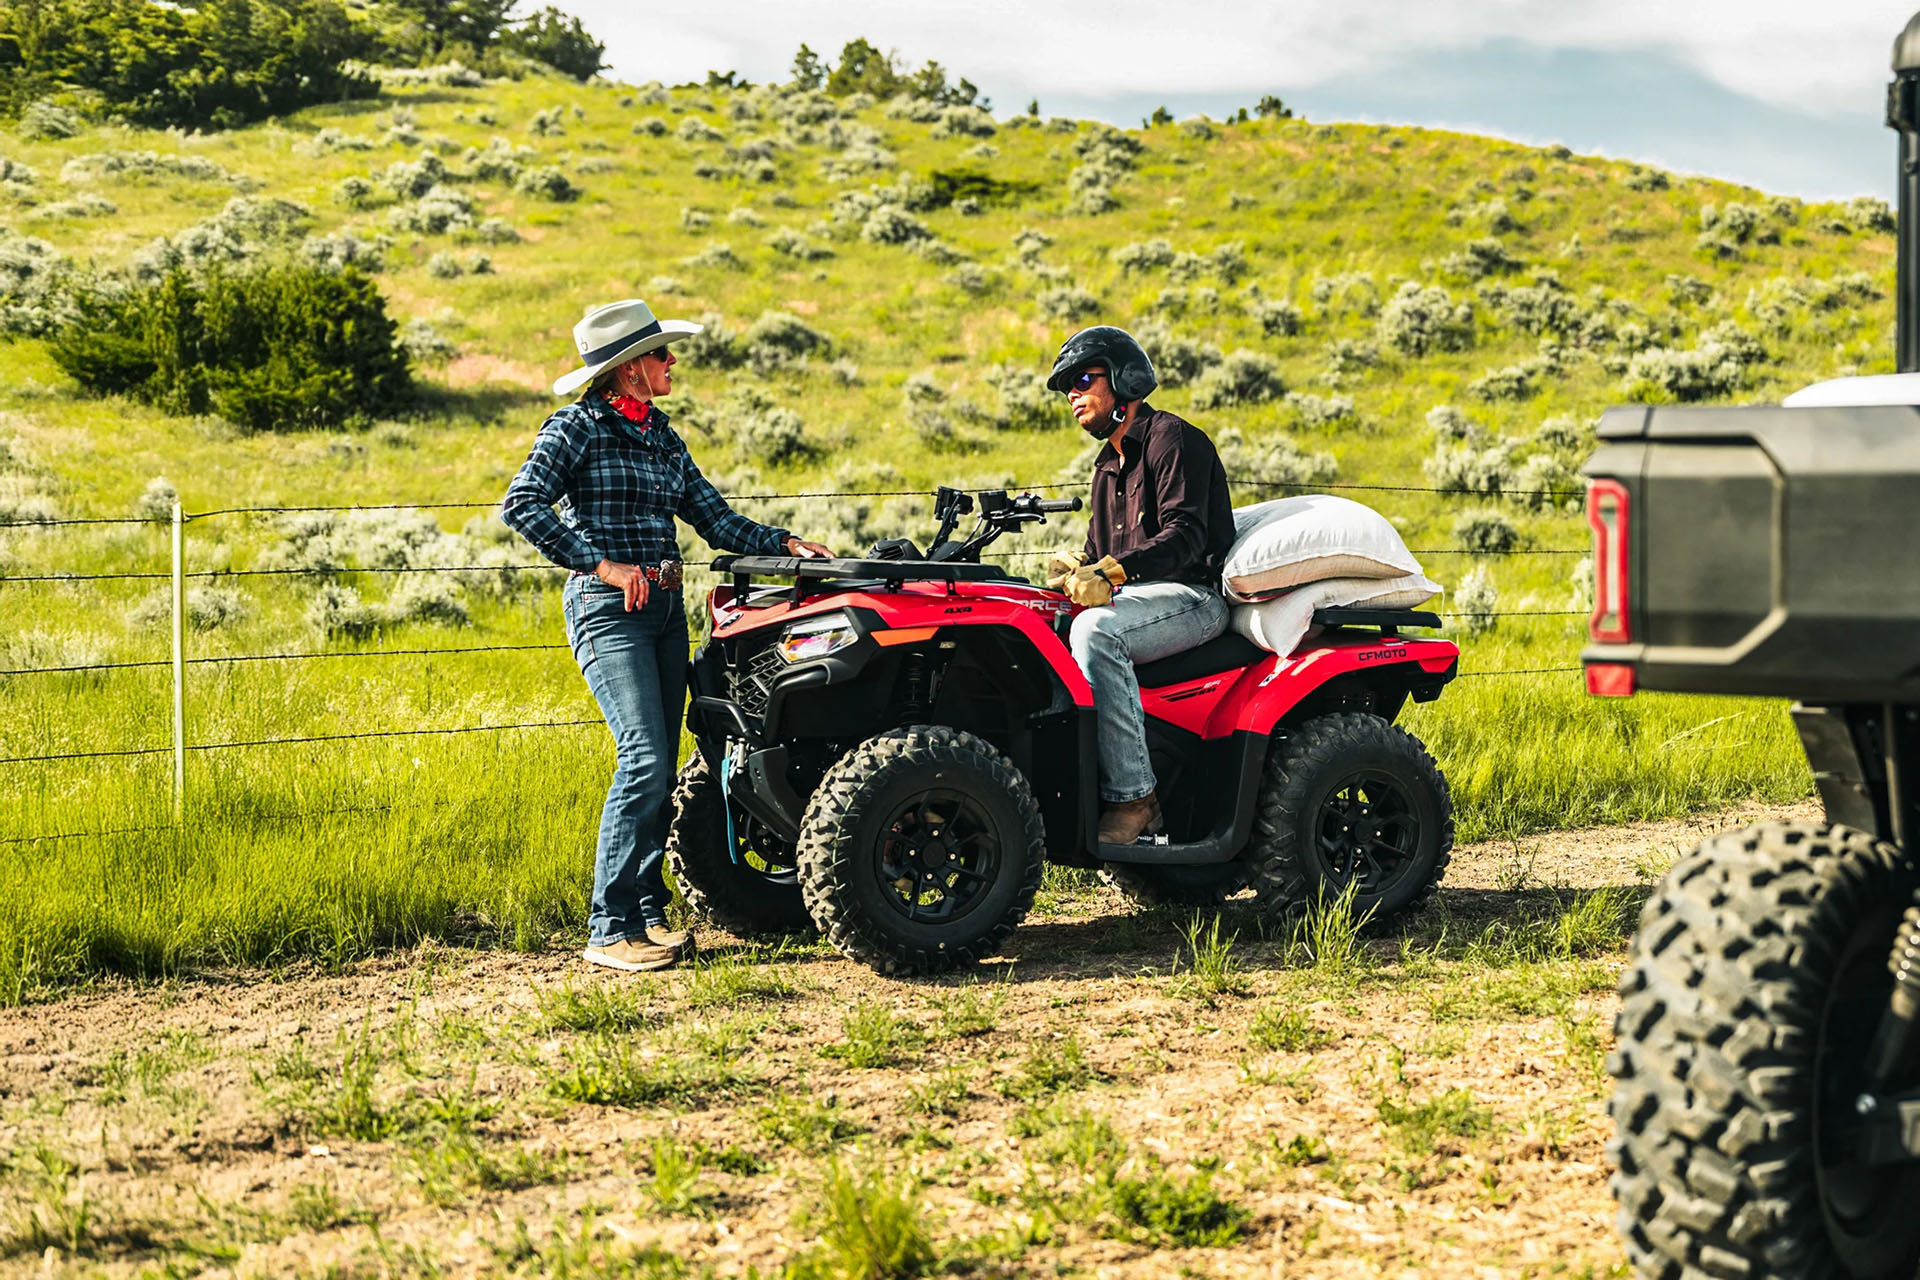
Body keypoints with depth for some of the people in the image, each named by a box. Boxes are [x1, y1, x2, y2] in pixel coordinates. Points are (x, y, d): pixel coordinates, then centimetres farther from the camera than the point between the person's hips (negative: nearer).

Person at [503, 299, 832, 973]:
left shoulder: (664, 439, 17)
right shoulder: (580, 428, -4)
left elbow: (716, 519, 14)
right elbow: (523, 505, -14)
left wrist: (786, 542, -1)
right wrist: (601, 564, -20)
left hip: (665, 608, 7)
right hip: (607, 608, -7)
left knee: (660, 766, 6)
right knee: (645, 756, -17)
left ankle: (649, 913, 14)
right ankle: (611, 930, -14)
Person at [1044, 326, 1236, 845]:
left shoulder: (1172, 438, -6)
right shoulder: (1109, 464, 24)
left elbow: (1184, 534, -19)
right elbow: (1099, 550, 21)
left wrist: (1111, 571, -30)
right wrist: (1073, 566, -4)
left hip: (1193, 596, -9)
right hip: (1136, 596, 9)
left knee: (1095, 629, -35)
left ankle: (1131, 797, -34)